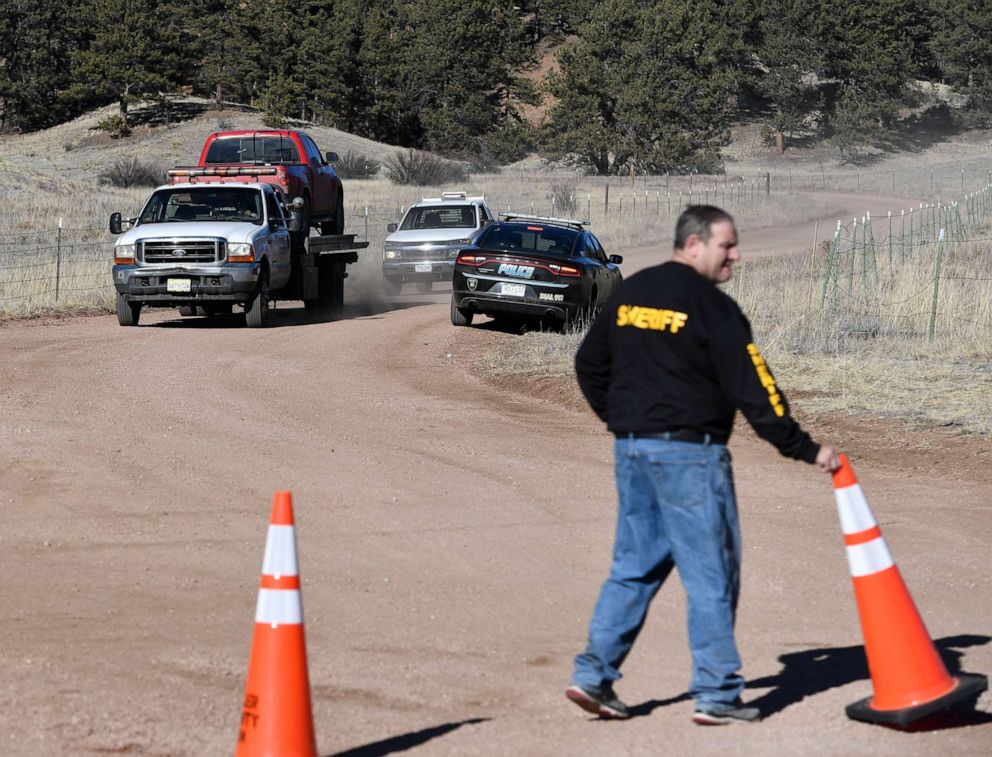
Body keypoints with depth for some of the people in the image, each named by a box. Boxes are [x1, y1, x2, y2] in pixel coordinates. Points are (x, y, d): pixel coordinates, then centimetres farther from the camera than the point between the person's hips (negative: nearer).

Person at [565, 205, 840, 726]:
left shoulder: (628, 294, 11)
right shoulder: (711, 306, -12)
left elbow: (589, 364, 18)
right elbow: (752, 390, -14)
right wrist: (806, 450, -9)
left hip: (630, 449, 7)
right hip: (689, 451, -7)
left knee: (634, 567, 14)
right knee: (711, 572, 0)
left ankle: (593, 676, 9)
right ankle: (717, 694, 3)